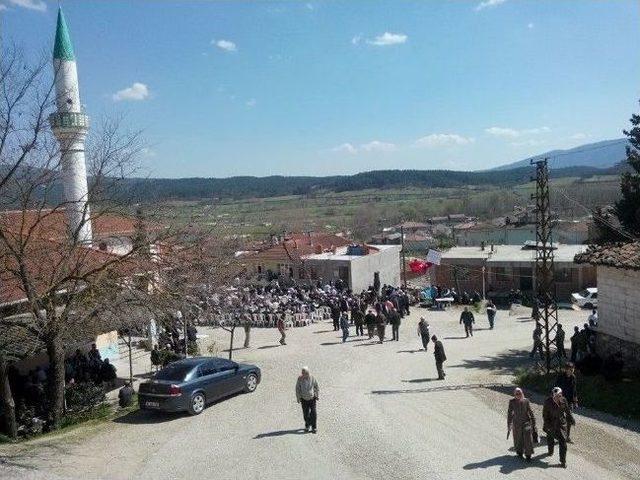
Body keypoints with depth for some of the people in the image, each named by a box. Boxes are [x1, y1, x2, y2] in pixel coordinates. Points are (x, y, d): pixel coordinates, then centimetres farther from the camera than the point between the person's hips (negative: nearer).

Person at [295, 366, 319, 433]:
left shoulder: (312, 378, -15)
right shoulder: (300, 379, -16)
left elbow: (316, 387, 0)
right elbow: (297, 389, -5)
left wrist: (317, 396, 6)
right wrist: (298, 398, -4)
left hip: (312, 398, -1)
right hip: (304, 399, 1)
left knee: (313, 412, -6)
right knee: (306, 413, 8)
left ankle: (314, 427, 5)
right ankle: (307, 425, 29)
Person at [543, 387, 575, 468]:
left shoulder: (563, 400, -14)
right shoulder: (548, 402, -23)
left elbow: (567, 410, 4)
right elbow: (545, 415, -15)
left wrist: (571, 420, 13)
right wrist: (548, 426, -18)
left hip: (561, 424, 1)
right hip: (551, 424, -1)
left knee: (563, 441, -4)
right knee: (550, 438, 22)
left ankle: (563, 461, 7)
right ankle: (550, 451, 52)